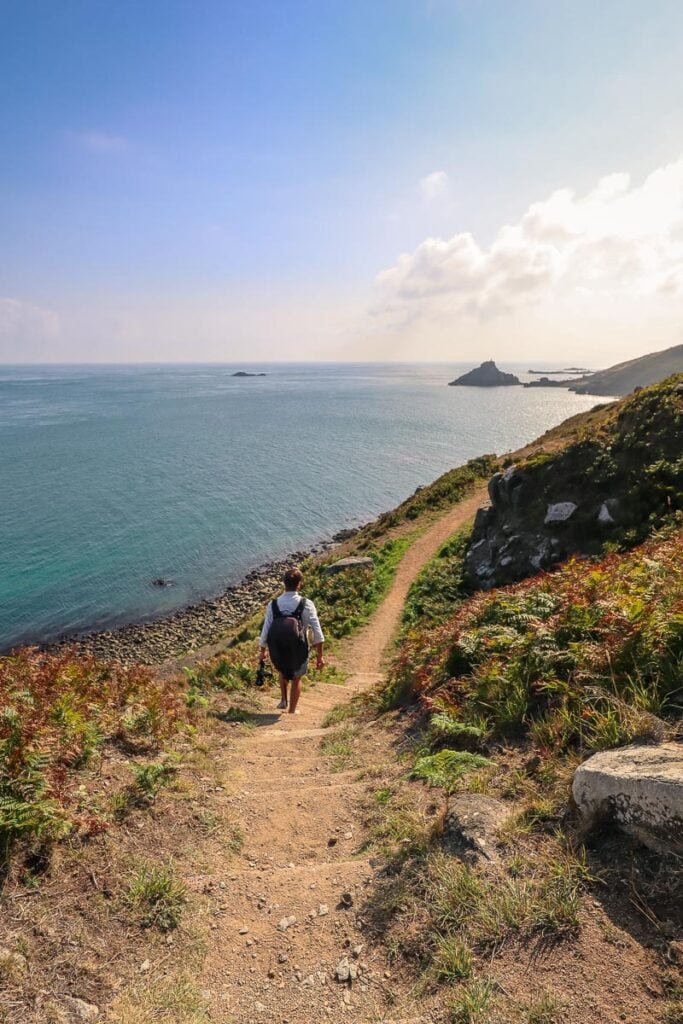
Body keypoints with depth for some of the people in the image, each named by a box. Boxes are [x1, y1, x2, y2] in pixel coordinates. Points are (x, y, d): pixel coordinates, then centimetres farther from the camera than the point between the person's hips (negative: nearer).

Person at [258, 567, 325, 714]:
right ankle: (292, 711, 35)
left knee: (283, 672, 35)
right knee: (296, 678, 25)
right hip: (299, 651, -2)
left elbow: (266, 631, -6)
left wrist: (262, 652, 10)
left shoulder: (273, 605, -13)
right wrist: (320, 655, -7)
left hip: (278, 651, 2)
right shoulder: (306, 604, -18)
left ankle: (283, 701, 36)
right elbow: (317, 633, -17)